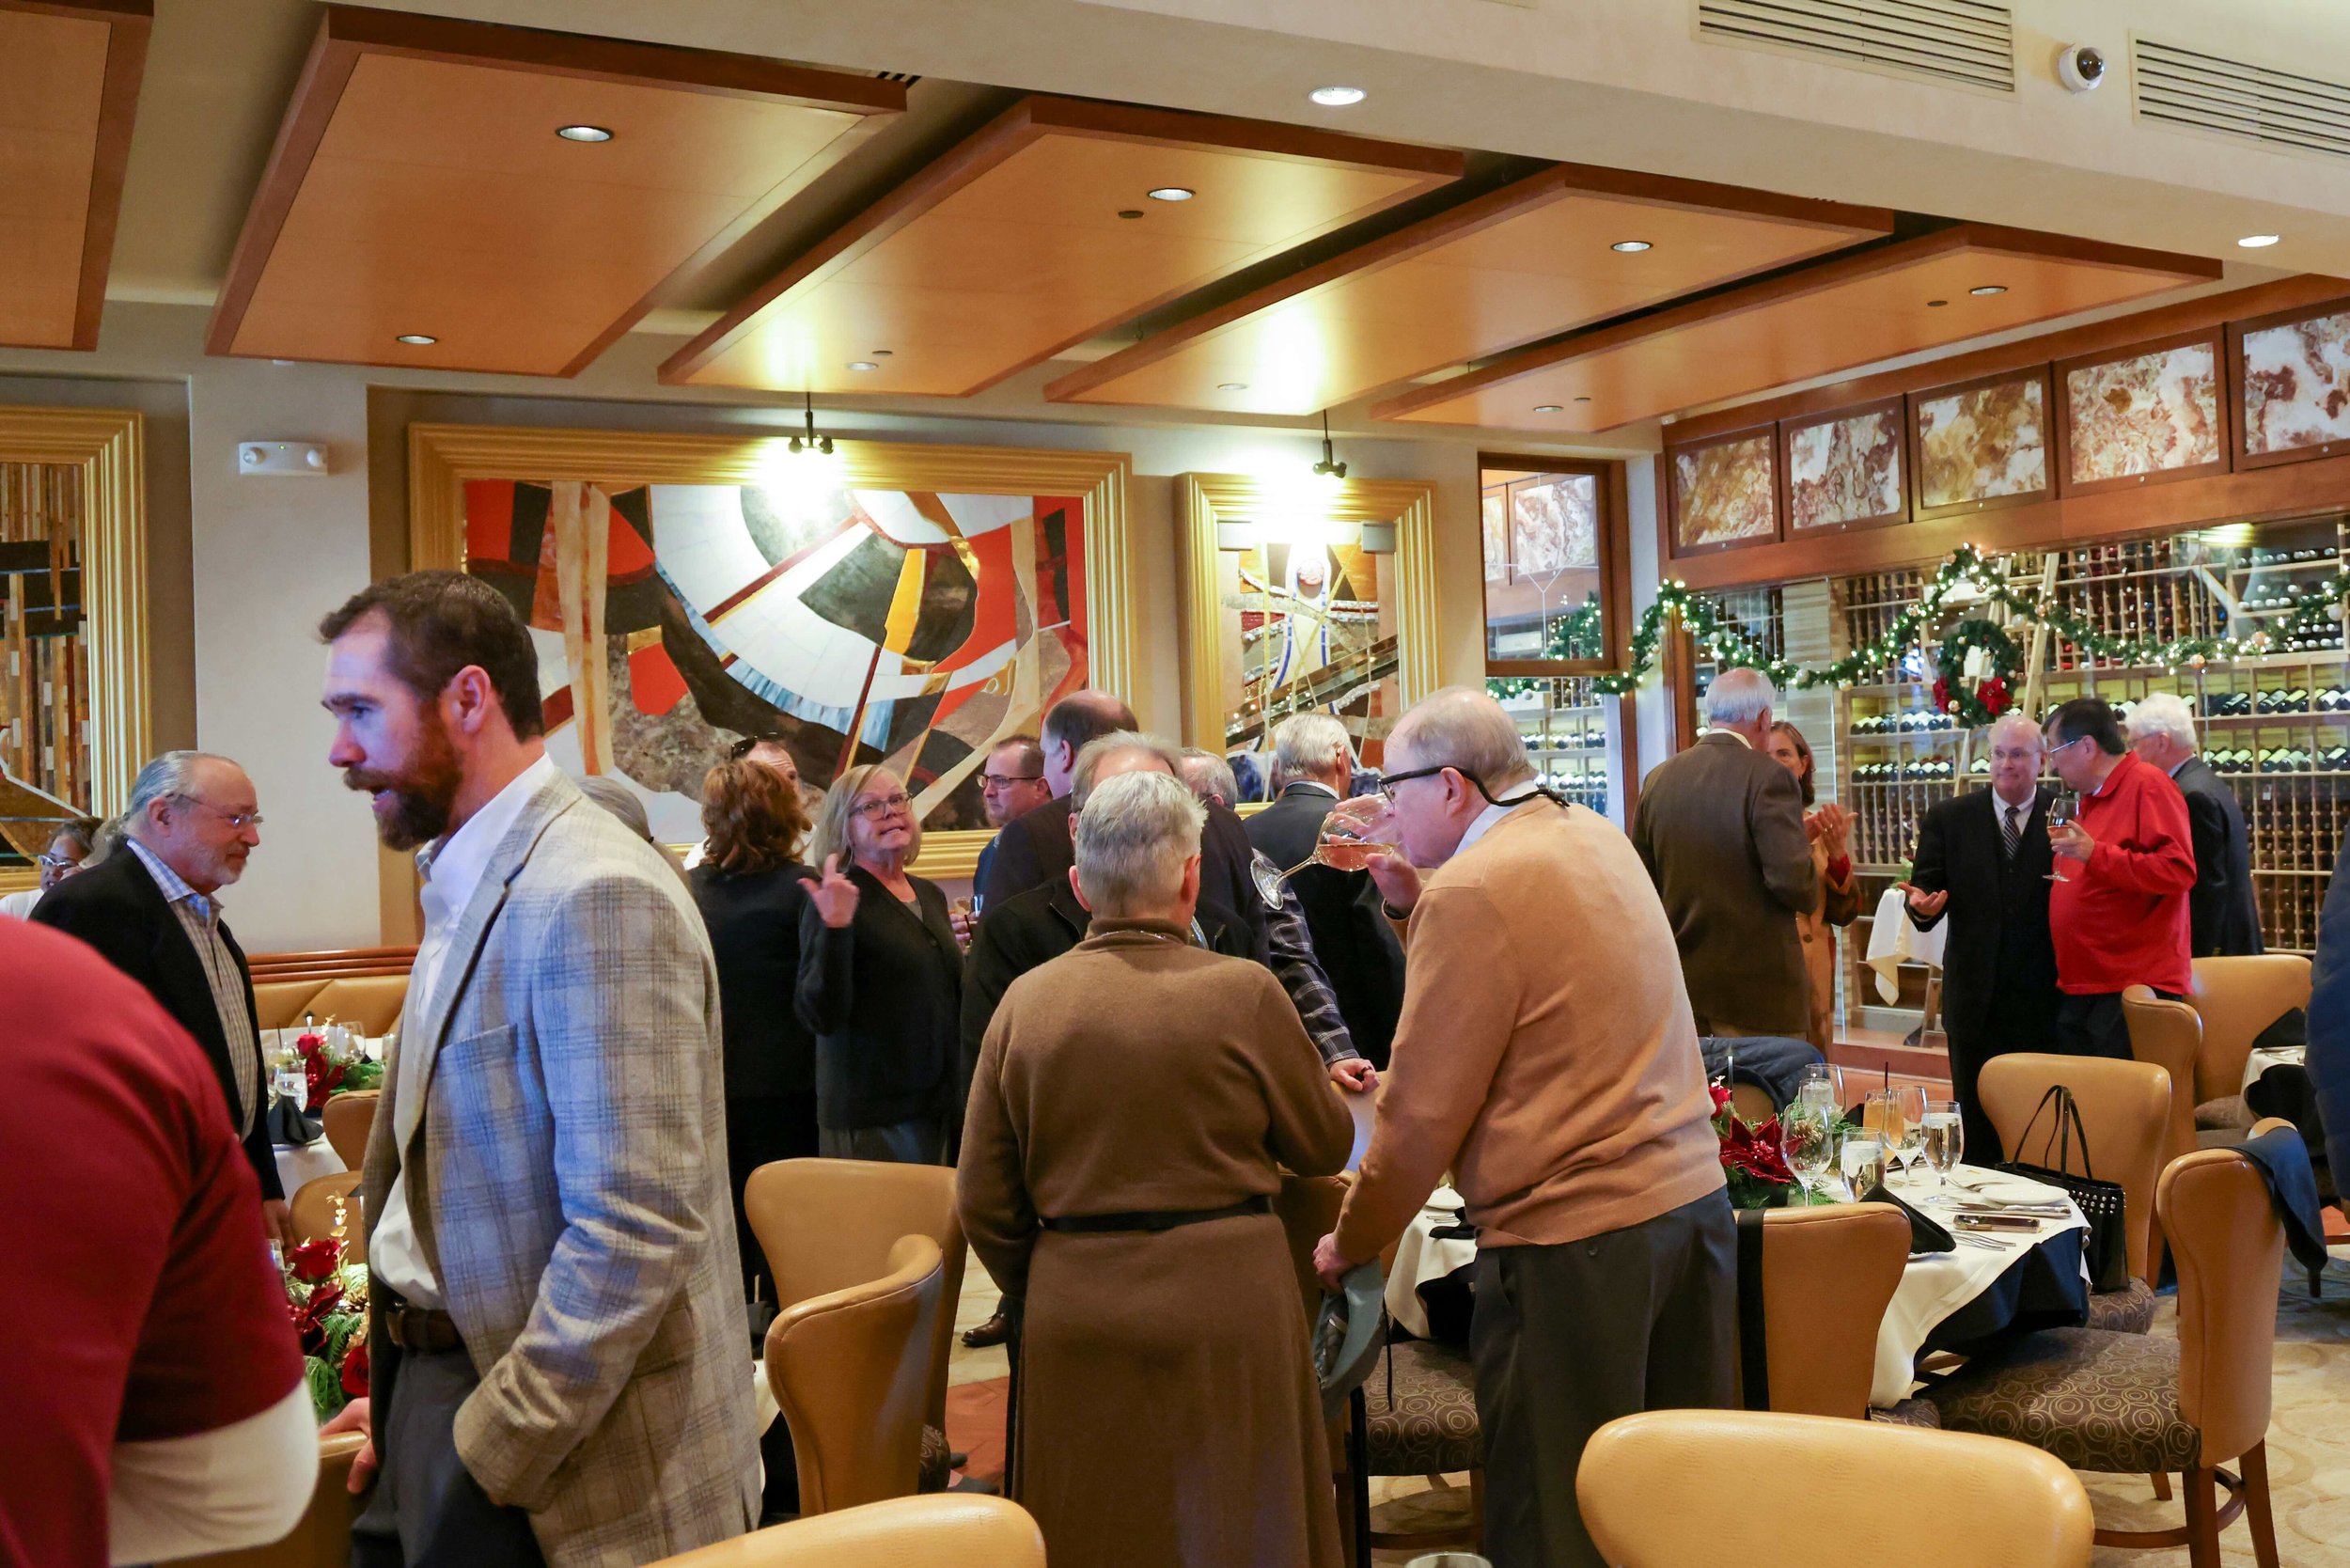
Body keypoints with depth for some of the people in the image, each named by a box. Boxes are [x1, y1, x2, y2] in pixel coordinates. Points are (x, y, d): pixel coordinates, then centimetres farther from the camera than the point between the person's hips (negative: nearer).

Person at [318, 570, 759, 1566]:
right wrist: (398, 1403, 8)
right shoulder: (466, 886, 10)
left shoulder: (595, 896, -22)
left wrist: (495, 1453, -18)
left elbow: (637, 1232, -25)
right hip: (436, 1375, 8)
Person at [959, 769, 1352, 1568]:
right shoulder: (1243, 992, -12)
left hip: (1071, 1308, 3)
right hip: (1224, 1307, -3)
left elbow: (983, 1201, 2)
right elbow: (1325, 1147, 2)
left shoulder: (1025, 1000, -2)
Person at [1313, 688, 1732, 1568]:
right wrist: (1413, 895, 15)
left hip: (1572, 1233, -9)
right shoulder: (1596, 838, 10)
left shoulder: (1473, 893, -15)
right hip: (1692, 1194, 9)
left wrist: (1348, 1244, 1)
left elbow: (1423, 1110, -12)